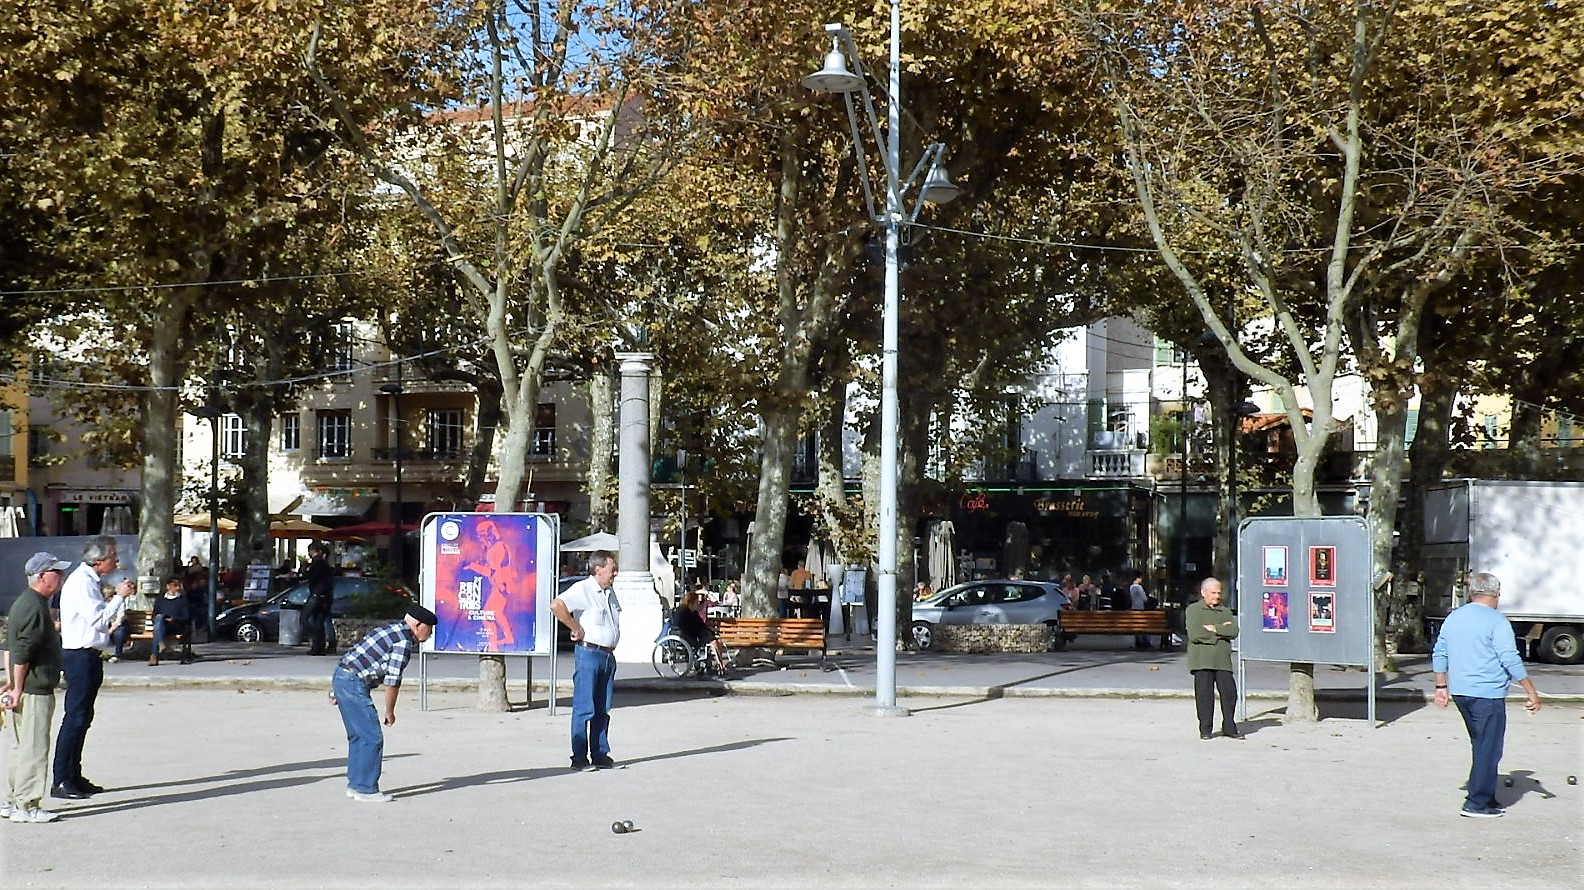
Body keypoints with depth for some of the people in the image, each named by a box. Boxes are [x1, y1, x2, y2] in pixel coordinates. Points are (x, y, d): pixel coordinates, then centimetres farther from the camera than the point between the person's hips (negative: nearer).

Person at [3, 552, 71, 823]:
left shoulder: (22, 603, 16)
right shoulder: (35, 608, -17)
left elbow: (9, 647, 20)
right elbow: (22, 653, -21)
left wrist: (11, 683, 19)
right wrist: (18, 688, -17)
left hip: (25, 689, 11)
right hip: (35, 691, -11)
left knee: (20, 748, 15)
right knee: (34, 748, -5)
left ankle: (12, 802, 21)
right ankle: (27, 806, -2)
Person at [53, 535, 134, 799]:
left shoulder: (91, 581, 16)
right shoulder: (80, 582, -15)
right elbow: (97, 619, -21)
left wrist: (113, 598, 10)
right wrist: (120, 596, -14)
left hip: (91, 656, 10)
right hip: (79, 656, -10)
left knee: (83, 717, 13)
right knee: (75, 717, -9)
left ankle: (74, 776, 19)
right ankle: (61, 782, -8)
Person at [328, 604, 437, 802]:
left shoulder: (391, 630, 18)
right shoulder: (404, 641, -11)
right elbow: (392, 681, -15)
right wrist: (390, 713, -3)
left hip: (341, 676, 10)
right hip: (354, 683, -10)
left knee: (358, 736, 17)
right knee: (372, 738, -6)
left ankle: (355, 785, 23)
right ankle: (365, 789, -3)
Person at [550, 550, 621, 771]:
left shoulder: (610, 592, 16)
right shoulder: (582, 590, -11)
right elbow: (556, 606, -25)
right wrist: (577, 628, -18)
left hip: (608, 654, 8)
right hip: (588, 653, -8)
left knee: (602, 710, 11)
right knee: (584, 708, -5)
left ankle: (600, 755, 16)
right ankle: (579, 757, -2)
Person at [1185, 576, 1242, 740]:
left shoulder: (1226, 612, 19)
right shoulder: (1193, 610, 5)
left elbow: (1234, 632, 1)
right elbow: (1194, 635, -11)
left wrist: (1213, 628, -10)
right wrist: (1222, 630, -4)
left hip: (1222, 659, 4)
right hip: (1202, 660, -4)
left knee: (1229, 692, -1)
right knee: (1204, 694, -4)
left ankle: (1229, 728, 12)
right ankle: (1205, 730, 6)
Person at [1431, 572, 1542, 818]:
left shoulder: (1453, 618, 11)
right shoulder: (1495, 620, -11)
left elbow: (1439, 654, 16)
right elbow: (1511, 661, -14)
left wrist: (1441, 686, 24)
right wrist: (1532, 692, -9)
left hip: (1459, 692, 8)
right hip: (1488, 694, -8)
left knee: (1482, 745, 17)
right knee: (1489, 749, -2)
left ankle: (1484, 798, 20)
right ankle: (1478, 803, -3)